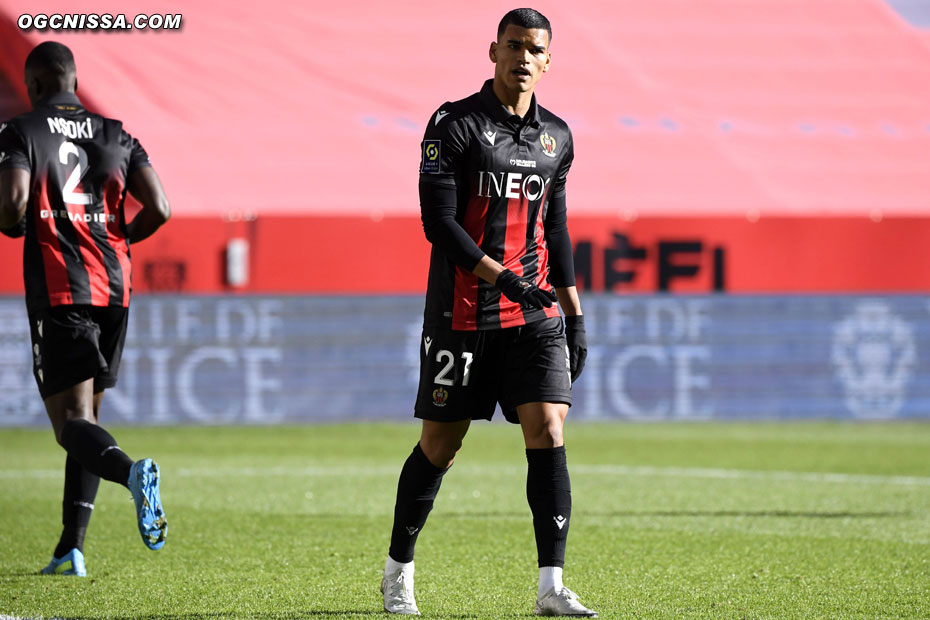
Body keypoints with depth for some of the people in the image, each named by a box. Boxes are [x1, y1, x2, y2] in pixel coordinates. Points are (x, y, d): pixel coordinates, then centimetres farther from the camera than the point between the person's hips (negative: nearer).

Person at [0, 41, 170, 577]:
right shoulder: (116, 135, 11)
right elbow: (159, 209, 2)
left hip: (59, 290, -5)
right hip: (114, 290, 5)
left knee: (73, 422, -8)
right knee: (87, 416, 15)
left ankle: (130, 471, -41)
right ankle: (71, 550, 12)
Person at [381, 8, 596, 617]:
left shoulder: (556, 136, 12)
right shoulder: (455, 124, -6)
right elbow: (438, 221, -13)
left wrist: (575, 315, 17)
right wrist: (500, 277, -22)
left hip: (535, 315, 4)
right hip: (462, 312, -4)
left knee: (548, 431, -10)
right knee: (440, 445, 4)